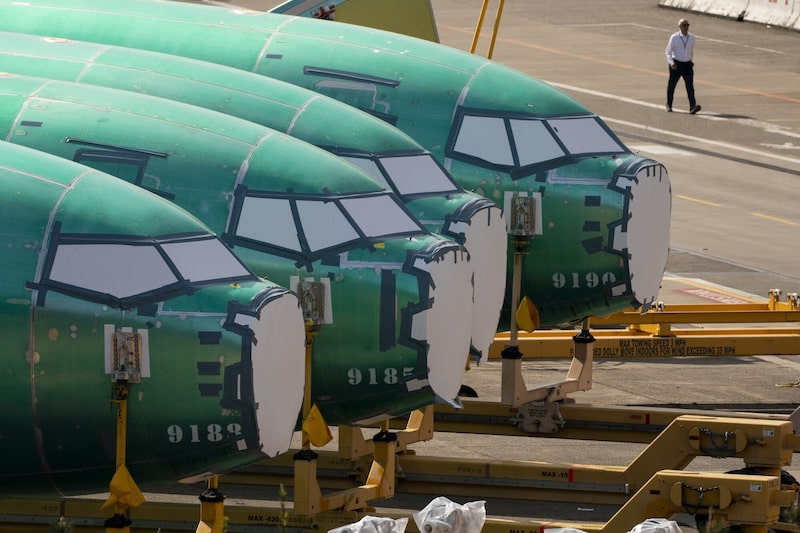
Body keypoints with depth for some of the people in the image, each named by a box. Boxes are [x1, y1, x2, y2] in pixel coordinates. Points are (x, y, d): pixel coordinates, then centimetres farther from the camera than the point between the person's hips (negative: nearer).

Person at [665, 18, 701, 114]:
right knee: (672, 85, 10)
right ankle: (669, 105, 29)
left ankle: (692, 107, -22)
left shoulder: (691, 38, 4)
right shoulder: (674, 37, -7)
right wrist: (671, 62, -22)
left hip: (687, 64, 2)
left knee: (690, 85, -12)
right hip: (676, 65, -2)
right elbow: (668, 52, -6)